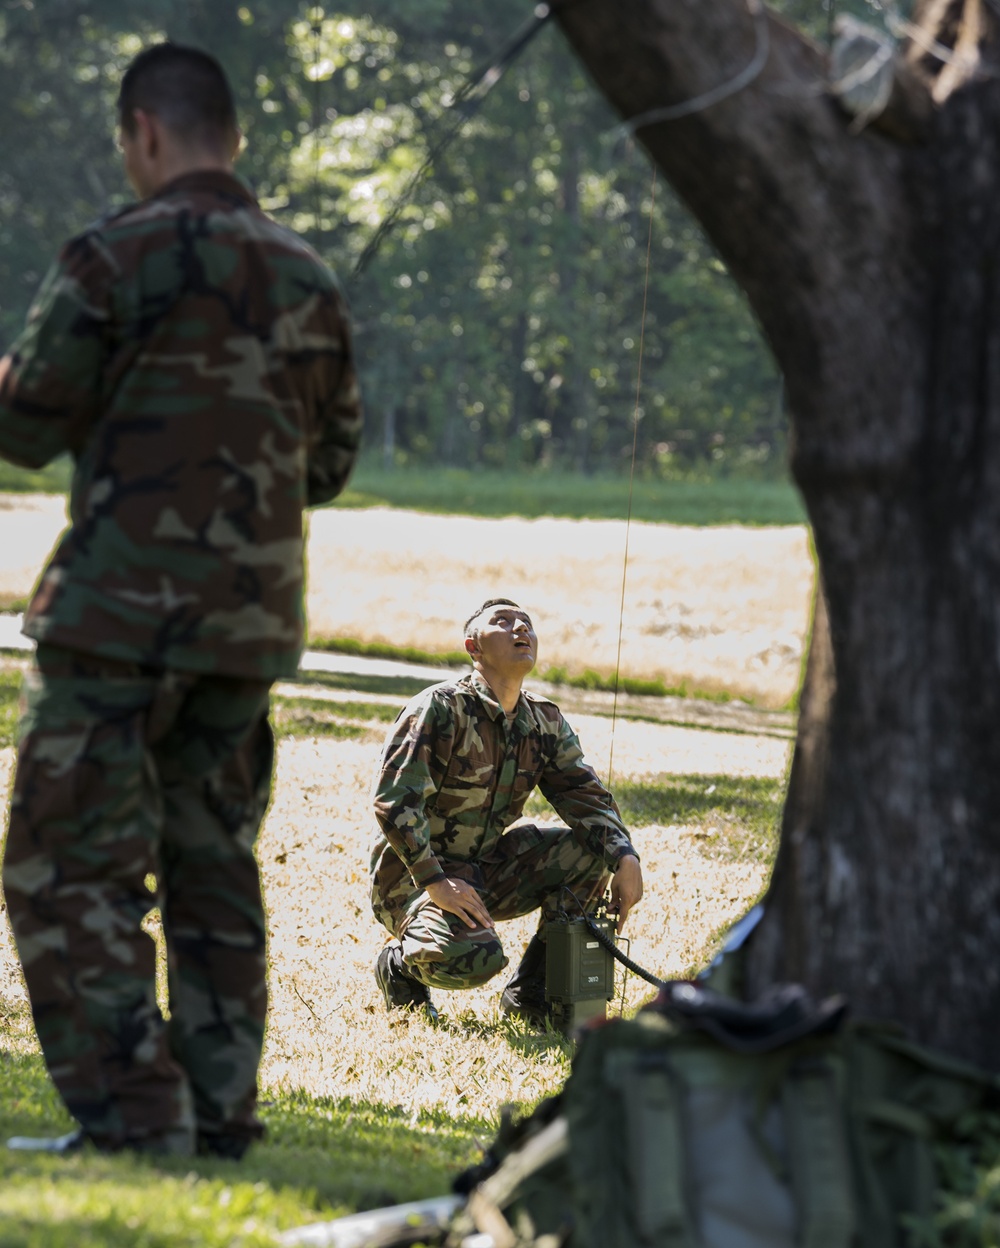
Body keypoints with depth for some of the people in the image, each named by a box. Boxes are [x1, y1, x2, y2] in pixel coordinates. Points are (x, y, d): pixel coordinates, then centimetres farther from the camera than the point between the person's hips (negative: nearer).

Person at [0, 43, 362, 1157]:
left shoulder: (114, 260, -10)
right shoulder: (308, 280, 9)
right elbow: (330, 460, 17)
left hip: (123, 605, -6)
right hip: (252, 617, 6)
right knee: (213, 865, 14)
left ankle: (131, 1116, -8)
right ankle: (220, 1112, 14)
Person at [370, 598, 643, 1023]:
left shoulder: (545, 722, 5)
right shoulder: (440, 709, -16)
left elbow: (585, 796, 2)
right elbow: (394, 800, -23)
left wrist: (625, 859, -17)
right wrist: (435, 881, -31)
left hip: (488, 868, 7)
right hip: (414, 874, -7)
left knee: (592, 850, -11)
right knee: (475, 957, -34)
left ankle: (530, 994, -2)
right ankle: (399, 964, 2)